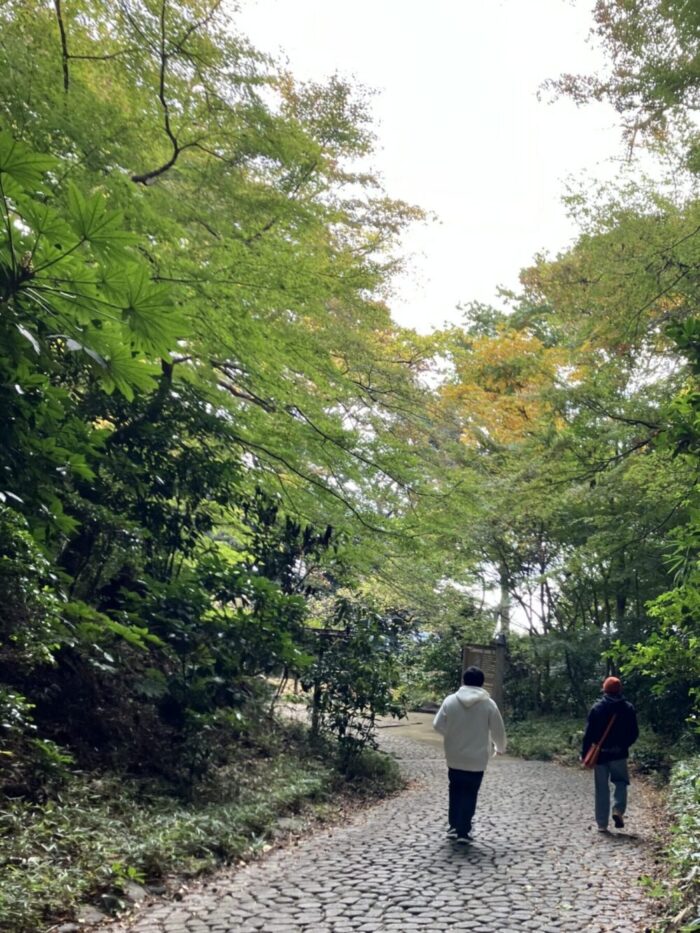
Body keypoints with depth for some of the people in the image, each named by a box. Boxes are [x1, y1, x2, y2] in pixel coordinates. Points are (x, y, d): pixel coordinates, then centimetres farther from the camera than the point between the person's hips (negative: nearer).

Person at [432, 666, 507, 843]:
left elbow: (437, 725, -4)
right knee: (470, 794, 10)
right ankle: (463, 831, 12)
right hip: (477, 758, -1)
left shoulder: (450, 700, -7)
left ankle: (454, 827, 22)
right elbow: (498, 731, -3)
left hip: (454, 757, 2)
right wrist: (501, 747, 19)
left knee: (455, 791, 19)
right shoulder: (488, 704, -10)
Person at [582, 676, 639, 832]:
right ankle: (618, 810, -5)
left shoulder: (597, 708, -7)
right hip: (619, 753, 1)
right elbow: (634, 733, 2)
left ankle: (602, 824, 8)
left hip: (600, 754, 0)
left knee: (602, 789, 6)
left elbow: (589, 733, -8)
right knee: (621, 782, 18)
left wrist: (584, 753, -2)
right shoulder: (628, 708, -2)